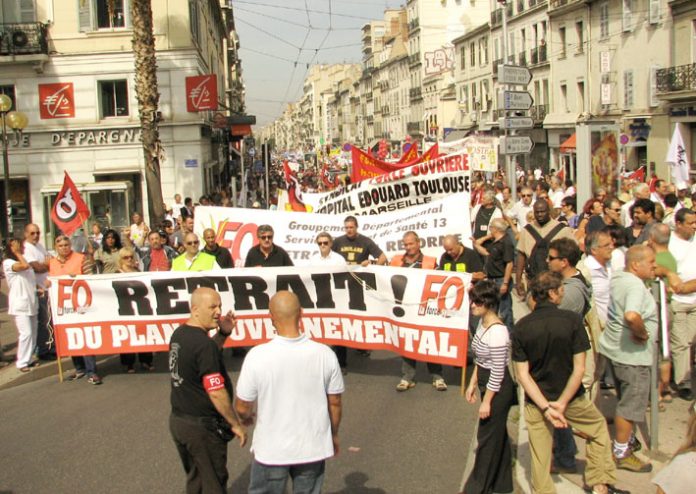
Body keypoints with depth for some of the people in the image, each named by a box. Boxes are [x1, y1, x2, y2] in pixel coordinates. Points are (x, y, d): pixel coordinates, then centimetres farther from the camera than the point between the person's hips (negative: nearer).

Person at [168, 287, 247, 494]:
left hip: (177, 420, 9)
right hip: (202, 427, -9)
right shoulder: (204, 344, -24)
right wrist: (236, 424, -13)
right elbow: (216, 392, -24)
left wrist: (223, 334, 6)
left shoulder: (178, 334, 3)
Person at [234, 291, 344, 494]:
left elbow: (242, 408, -10)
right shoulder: (324, 354, -13)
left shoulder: (257, 356, -19)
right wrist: (334, 435, 16)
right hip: (313, 448, 2)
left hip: (271, 449, -2)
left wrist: (247, 418, 14)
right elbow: (334, 403, -2)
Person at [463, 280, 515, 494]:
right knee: (498, 435, 20)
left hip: (498, 390, -9)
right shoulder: (483, 322, 2)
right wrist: (473, 383, 15)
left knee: (488, 438, 5)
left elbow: (497, 371, -23)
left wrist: (486, 401, -18)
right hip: (488, 384, 9)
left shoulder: (497, 331, -27)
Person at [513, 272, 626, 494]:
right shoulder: (572, 320, -16)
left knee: (540, 454, 14)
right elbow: (579, 368, -17)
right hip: (571, 398, -1)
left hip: (536, 401, 1)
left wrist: (546, 407, -14)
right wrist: (562, 403, -13)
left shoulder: (521, 327, -11)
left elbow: (522, 374, -14)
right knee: (598, 427, 25)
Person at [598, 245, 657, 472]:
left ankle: (627, 439, 39)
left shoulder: (618, 278, 6)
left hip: (614, 348, 10)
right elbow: (631, 316, -43)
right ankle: (621, 453, 12)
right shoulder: (635, 285, -25)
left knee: (627, 398, 24)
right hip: (631, 354, -10)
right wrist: (643, 334, -26)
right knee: (632, 403, 2)